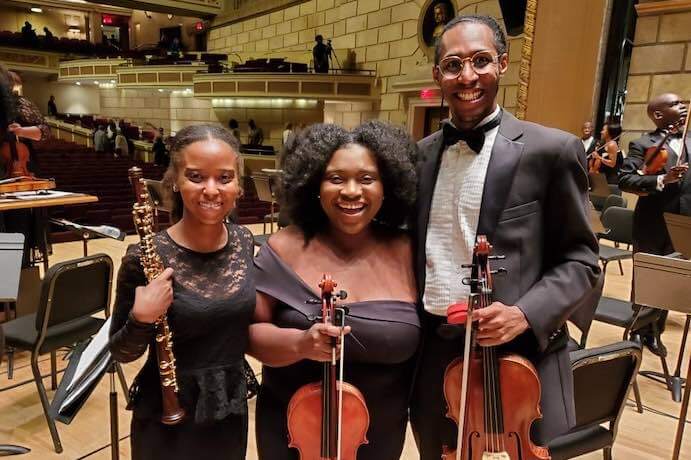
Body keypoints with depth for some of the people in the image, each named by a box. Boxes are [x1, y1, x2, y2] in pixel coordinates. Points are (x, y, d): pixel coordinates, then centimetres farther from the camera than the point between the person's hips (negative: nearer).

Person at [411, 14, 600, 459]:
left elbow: (580, 259, -5)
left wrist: (525, 315, -20)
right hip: (432, 353, 4)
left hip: (519, 354, -4)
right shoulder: (419, 155, 6)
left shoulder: (552, 150, -7)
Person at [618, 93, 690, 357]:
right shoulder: (643, 145, -8)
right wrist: (661, 180, -31)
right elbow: (624, 180, -20)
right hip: (652, 228, -5)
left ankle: (654, 333, 31)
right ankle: (638, 331, 29)